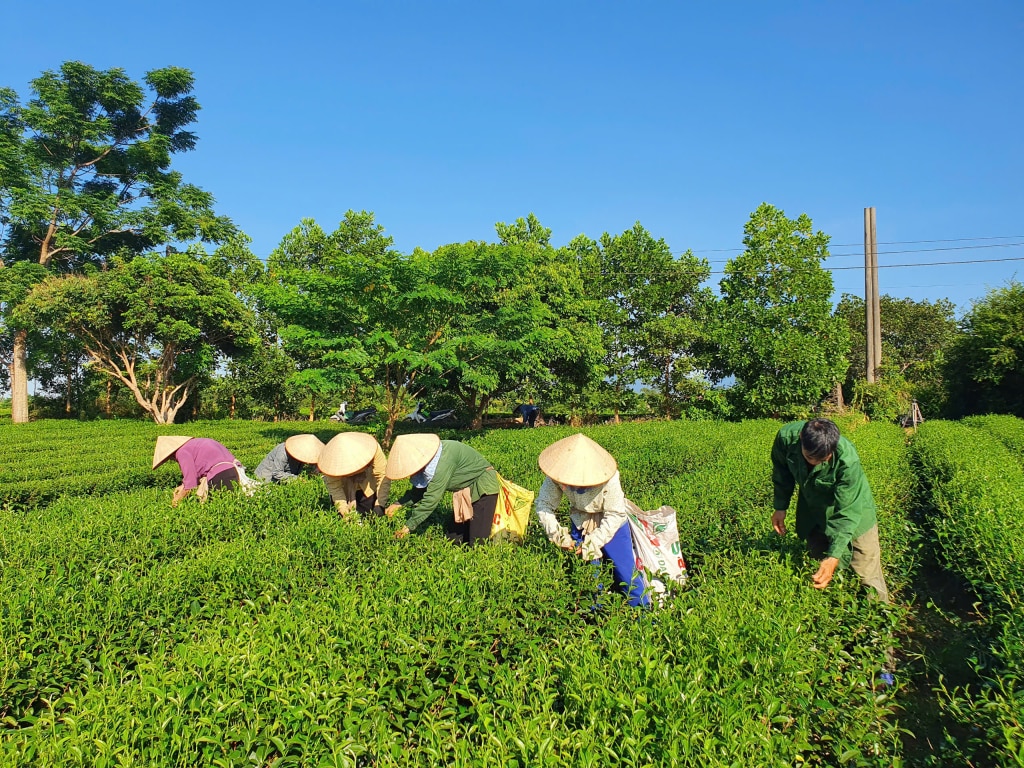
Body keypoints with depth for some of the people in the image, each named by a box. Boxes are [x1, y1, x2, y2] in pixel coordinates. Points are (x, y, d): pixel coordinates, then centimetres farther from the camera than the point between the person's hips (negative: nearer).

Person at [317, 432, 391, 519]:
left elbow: (383, 476, -29)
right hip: (346, 489, 0)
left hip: (369, 488, 0)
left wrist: (379, 504, -34)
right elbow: (334, 487, -26)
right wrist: (342, 508, -37)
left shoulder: (371, 449, -35)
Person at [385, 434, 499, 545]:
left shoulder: (443, 461, -33)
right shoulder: (425, 457, -6)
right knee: (455, 539, 8)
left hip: (484, 488, -8)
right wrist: (399, 504, -7)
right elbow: (420, 488, 6)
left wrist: (409, 526, -26)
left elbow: (431, 498, -32)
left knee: (477, 542, -13)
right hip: (464, 490, 8)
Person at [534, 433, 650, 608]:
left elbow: (615, 515, -26)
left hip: (611, 526, -2)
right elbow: (544, 504, -17)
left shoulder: (609, 478, -35)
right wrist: (557, 533, -29)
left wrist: (593, 542, -27)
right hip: (580, 525, 3)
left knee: (626, 573, 0)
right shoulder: (556, 477, -27)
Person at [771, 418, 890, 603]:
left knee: (867, 575, -4)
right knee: (818, 569, 11)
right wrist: (780, 507, 1)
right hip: (812, 510, 4)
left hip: (852, 506, -3)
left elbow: (846, 513, -31)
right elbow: (781, 471, -3)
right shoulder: (786, 437, -27)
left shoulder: (847, 460, -37)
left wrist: (834, 556, -36)